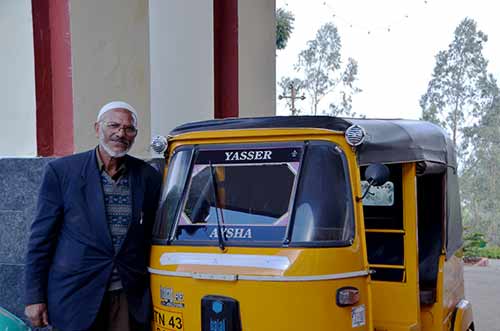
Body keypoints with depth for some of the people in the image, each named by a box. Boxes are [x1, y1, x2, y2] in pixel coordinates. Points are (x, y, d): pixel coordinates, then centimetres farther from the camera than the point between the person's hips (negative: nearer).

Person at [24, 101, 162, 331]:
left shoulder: (148, 177, 3)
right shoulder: (61, 171, -3)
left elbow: (149, 237, 9)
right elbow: (41, 238, -1)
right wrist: (34, 297, -3)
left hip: (129, 299, 2)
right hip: (76, 296, -1)